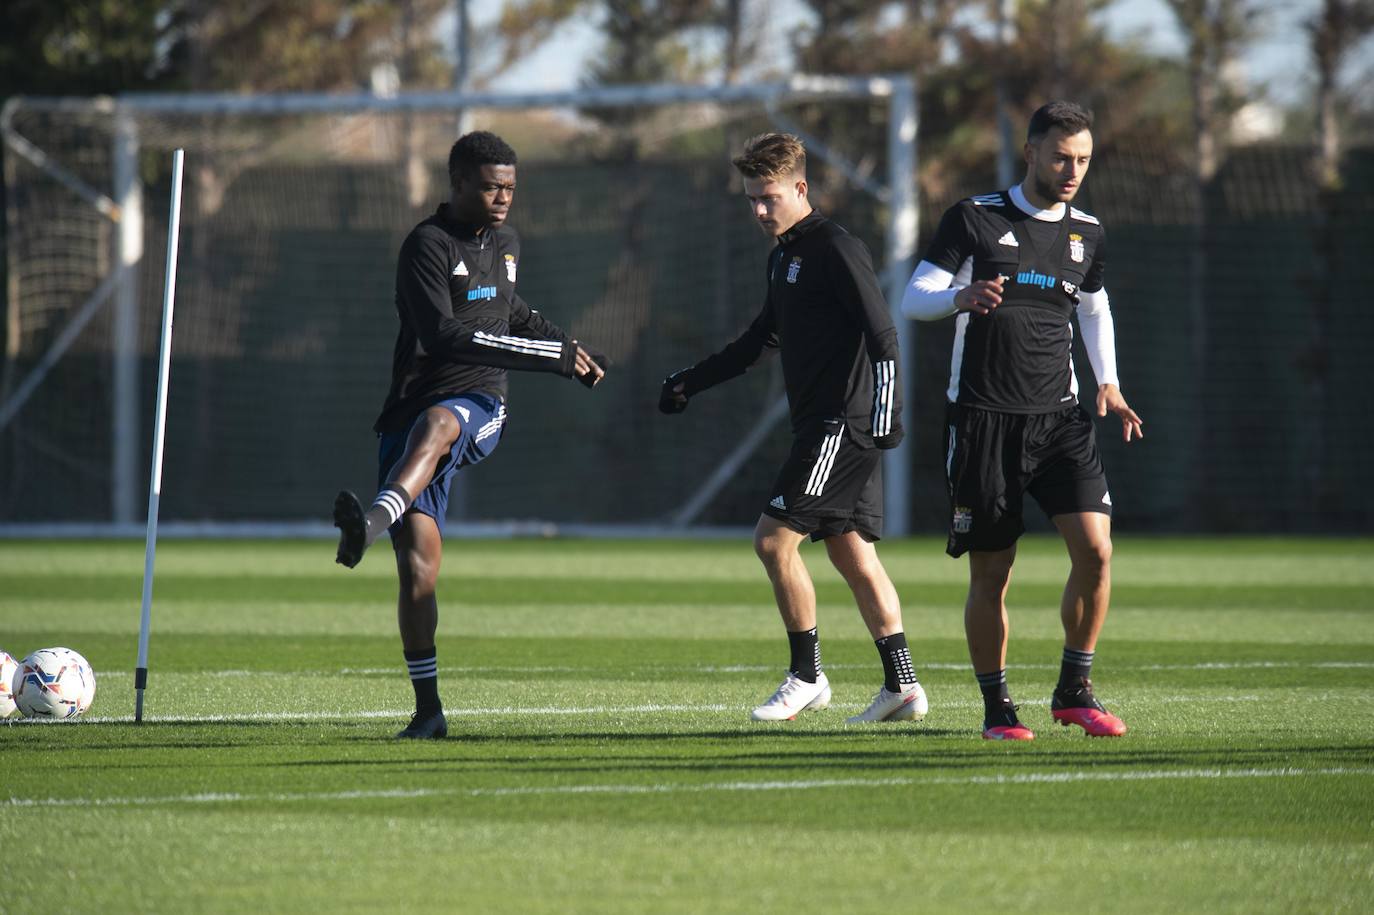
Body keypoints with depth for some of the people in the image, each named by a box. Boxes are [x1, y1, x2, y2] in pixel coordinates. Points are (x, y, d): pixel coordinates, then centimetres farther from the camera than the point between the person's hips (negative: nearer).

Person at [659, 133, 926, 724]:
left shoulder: (835, 249, -12)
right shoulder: (783, 255, 17)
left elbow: (882, 333, -18)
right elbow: (761, 340, 29)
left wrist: (883, 412, -25)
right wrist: (690, 383, 27)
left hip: (844, 425, -10)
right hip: (823, 427, 10)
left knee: (773, 537, -10)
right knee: (851, 553, 8)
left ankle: (807, 676, -3)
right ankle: (901, 686, 8)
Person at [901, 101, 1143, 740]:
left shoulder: (1087, 233, 11)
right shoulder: (975, 219, -2)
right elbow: (912, 299, -5)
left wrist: (1108, 384, 12)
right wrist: (961, 297, -27)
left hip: (1059, 418, 3)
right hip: (983, 419, -3)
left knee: (1096, 549, -12)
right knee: (991, 574, 0)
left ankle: (1074, 691, 3)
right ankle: (996, 707, 14)